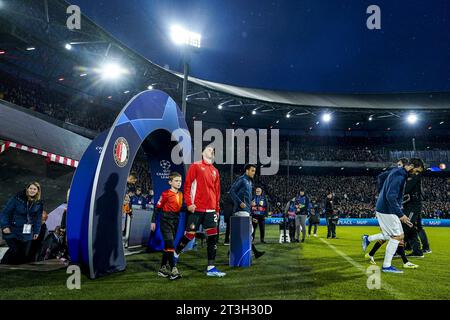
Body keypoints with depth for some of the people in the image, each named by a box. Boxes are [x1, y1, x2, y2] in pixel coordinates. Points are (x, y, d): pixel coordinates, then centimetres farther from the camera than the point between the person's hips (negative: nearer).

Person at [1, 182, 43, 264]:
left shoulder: (39, 204, 5)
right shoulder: (17, 198, -7)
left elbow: (38, 219, 11)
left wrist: (36, 232, 7)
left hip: (27, 234, 4)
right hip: (13, 231, -4)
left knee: (24, 254, 2)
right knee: (14, 250, -15)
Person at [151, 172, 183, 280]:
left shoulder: (180, 194, 10)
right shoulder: (166, 194, -10)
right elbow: (158, 207, -7)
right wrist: (153, 221, -8)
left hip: (175, 221, 7)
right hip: (166, 220, -7)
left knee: (168, 245, 14)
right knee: (170, 244, -14)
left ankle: (163, 268, 25)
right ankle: (173, 269, -15)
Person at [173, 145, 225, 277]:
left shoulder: (215, 171, 16)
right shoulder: (195, 166, 0)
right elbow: (187, 185, -4)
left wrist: (217, 209, 14)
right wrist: (189, 203, -12)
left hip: (211, 209, 5)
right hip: (196, 208, -5)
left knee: (213, 236, 0)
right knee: (190, 235, 0)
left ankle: (211, 268, 5)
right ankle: (175, 254, 27)